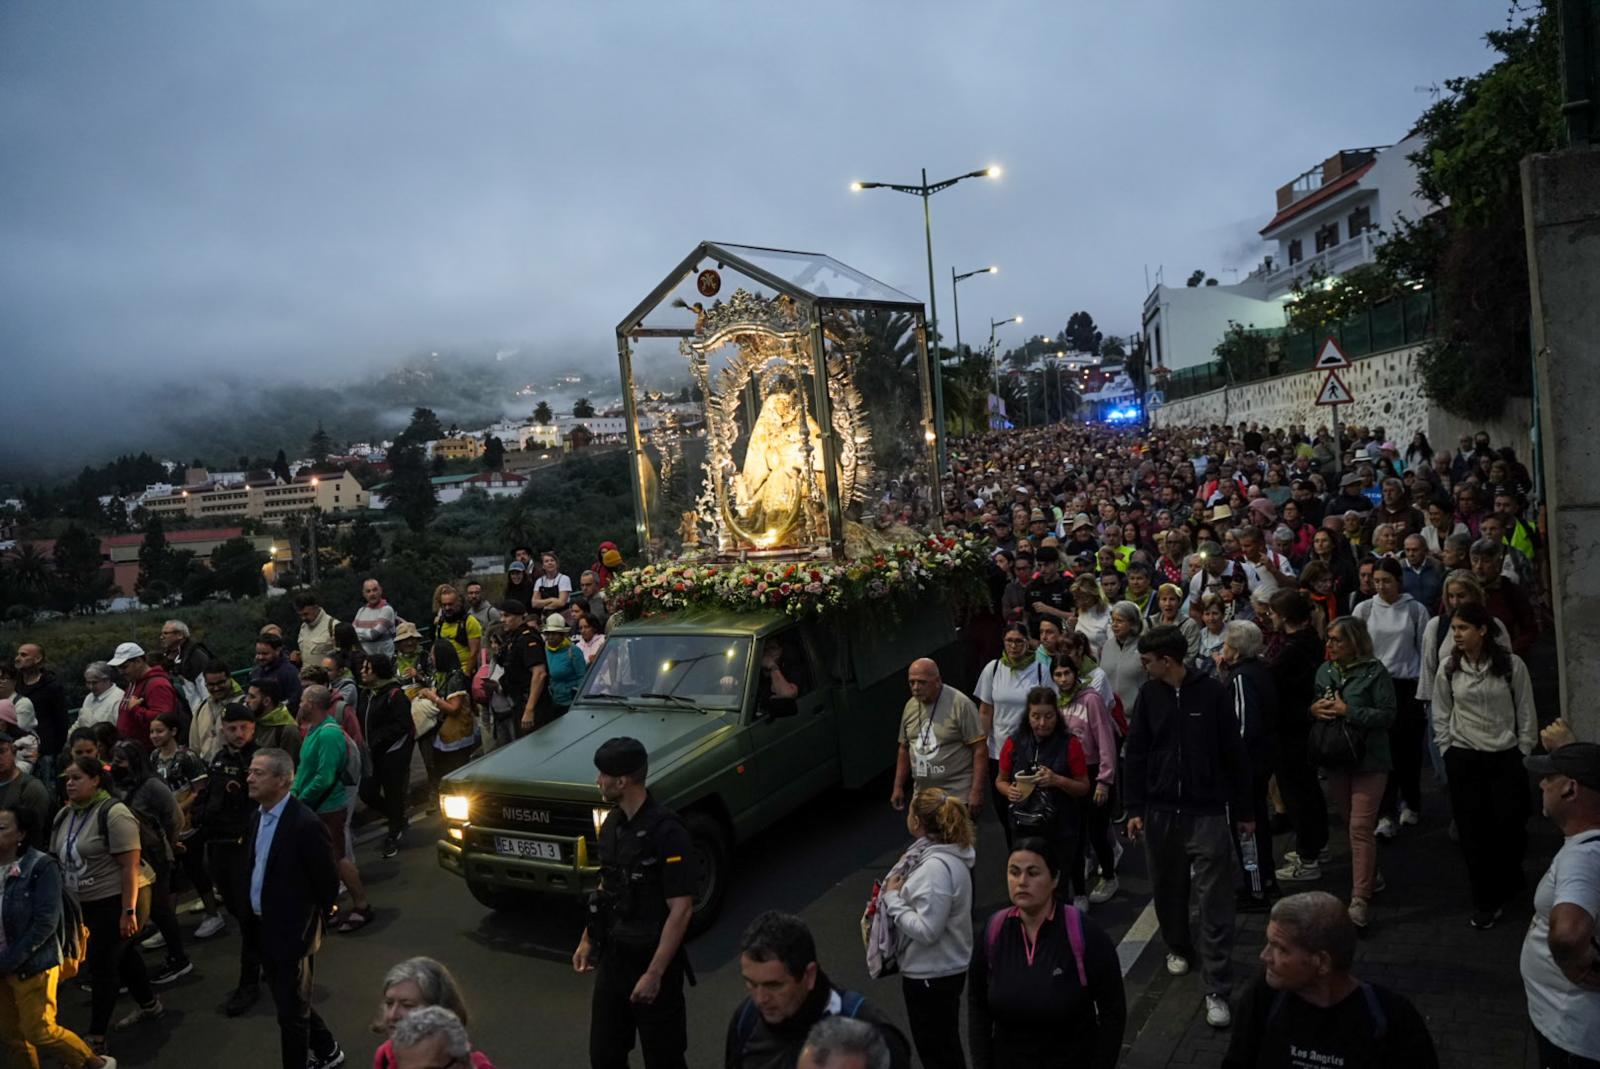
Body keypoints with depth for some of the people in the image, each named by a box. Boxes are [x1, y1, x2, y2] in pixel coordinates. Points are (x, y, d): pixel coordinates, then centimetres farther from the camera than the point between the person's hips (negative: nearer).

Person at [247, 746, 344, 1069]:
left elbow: (328, 883, -16)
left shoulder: (305, 824, -24)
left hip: (293, 933, -9)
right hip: (264, 929, 9)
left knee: (291, 1010, 5)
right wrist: (258, 923, 10)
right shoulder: (258, 816, 2)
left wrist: (311, 928, -6)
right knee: (287, 999, 23)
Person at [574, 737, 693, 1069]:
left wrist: (654, 973, -22)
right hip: (612, 957, 7)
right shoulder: (612, 823, 3)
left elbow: (680, 909, -22)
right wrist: (587, 940, 14)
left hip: (652, 961, -7)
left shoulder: (666, 832, -22)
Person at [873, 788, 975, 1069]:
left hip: (931, 976, -9)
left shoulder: (936, 867, -29)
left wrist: (891, 898, -19)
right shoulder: (947, 852, 1)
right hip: (942, 969, 9)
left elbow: (926, 929, -29)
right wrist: (894, 895, -1)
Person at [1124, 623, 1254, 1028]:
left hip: (1207, 813, -3)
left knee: (1215, 903, -3)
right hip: (1160, 812, 3)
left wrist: (1244, 810, 3)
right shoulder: (1149, 695, 1)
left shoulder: (1212, 693, -7)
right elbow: (1134, 754, 4)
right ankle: (1178, 947, 42)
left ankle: (1217, 990, 3)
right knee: (1168, 889, 17)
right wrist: (1134, 808, 0)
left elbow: (1234, 755, -1)